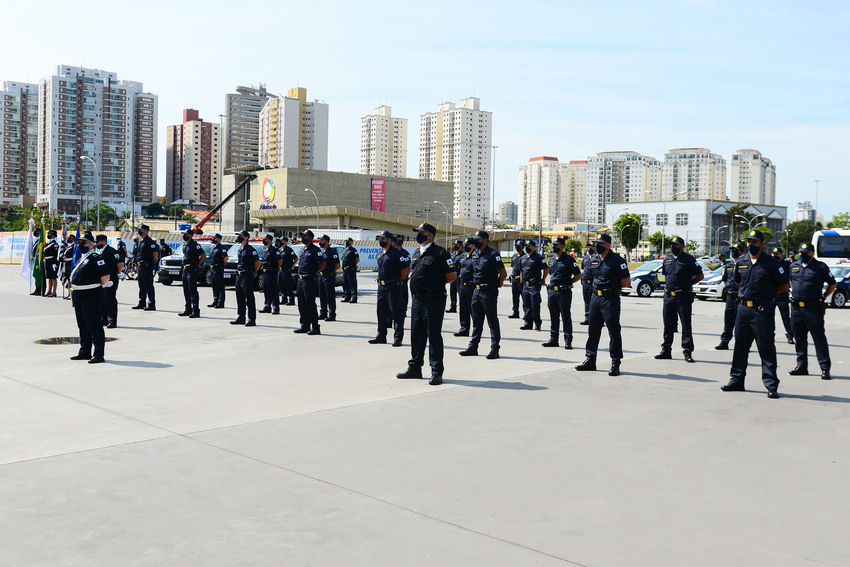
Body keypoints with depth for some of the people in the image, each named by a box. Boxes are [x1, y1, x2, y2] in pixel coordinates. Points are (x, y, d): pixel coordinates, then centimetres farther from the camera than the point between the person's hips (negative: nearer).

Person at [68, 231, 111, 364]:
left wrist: (99, 286, -7)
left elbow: (105, 275, -20)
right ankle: (85, 352, 26)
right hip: (78, 296, 10)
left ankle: (98, 354, -4)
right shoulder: (81, 257, 17)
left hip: (91, 296, -10)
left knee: (94, 325, -7)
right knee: (82, 325, 16)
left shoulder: (95, 257, -13)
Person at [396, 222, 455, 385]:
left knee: (434, 336, -3)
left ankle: (437, 372, 4)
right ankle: (414, 368, 25)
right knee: (416, 335, 14)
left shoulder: (439, 253, -10)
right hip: (417, 299, 8)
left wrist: (436, 283, -1)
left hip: (433, 300, -8)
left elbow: (452, 275, -10)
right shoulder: (416, 252, 14)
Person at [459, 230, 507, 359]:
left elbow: (503, 274, -11)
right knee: (476, 320, 13)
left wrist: (497, 285, 0)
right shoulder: (474, 254, 11)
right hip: (476, 290, 8)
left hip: (489, 292, -8)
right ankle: (473, 347, 20)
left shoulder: (493, 255, -12)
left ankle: (494, 349, 3)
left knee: (492, 321, -1)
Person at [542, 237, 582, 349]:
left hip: (564, 292, -7)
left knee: (566, 317, -2)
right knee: (553, 317, 12)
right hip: (552, 291, 7)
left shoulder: (569, 259, -7)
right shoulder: (552, 260, 13)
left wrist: (567, 283, -3)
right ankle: (553, 339, 19)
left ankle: (568, 341, 3)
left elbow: (578, 275, -5)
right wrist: (551, 284, 12)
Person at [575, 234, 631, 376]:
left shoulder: (617, 260, -9)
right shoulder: (593, 259, 11)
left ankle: (615, 363, 4)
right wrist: (598, 287, 11)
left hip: (611, 300, -7)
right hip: (595, 298, 7)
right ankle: (590, 360, 22)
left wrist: (612, 287, 0)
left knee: (614, 331, -2)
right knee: (593, 330, 12)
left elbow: (626, 282, -9)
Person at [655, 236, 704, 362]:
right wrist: (670, 285, 13)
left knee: (686, 325, -2)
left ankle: (687, 352, 3)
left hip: (683, 296, -5)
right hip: (668, 296, 5)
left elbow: (700, 276, 2)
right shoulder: (667, 259, 12)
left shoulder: (689, 259, -3)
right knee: (668, 325, 10)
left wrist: (687, 284, -1)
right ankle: (666, 350, 18)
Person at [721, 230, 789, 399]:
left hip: (763, 310, -5)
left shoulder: (771, 264, -5)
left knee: (766, 348, -2)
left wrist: (767, 294, 1)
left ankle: (771, 385, 4)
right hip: (743, 308, 5)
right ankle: (736, 380, 21)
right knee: (740, 346, 11)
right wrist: (749, 292, 12)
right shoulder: (740, 262, 8)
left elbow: (784, 286, 0)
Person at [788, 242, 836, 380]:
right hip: (796, 307, 5)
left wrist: (822, 297, 3)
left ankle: (825, 368, 1)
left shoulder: (821, 267, -3)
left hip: (812, 308, -5)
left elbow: (832, 284, 6)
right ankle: (801, 366, 19)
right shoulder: (794, 266, 12)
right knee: (799, 338, 10)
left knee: (819, 338, -3)